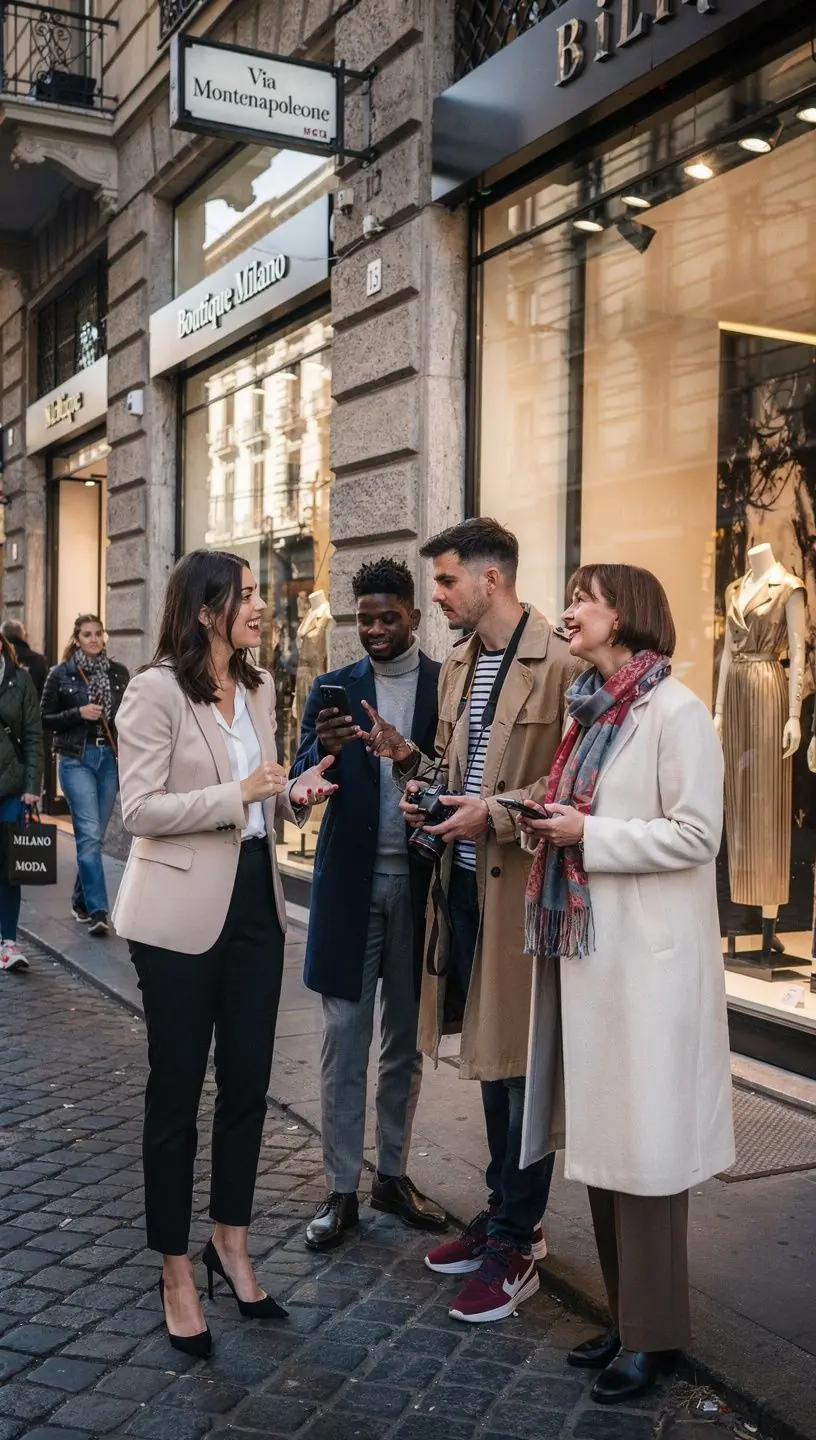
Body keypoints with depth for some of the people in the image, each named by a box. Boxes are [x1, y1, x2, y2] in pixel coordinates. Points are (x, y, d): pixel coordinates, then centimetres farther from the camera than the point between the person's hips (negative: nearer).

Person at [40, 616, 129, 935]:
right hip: (77, 759, -3)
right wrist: (79, 713, -13)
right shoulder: (61, 674, 1)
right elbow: (45, 719, 1)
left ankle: (81, 900, 26)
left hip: (111, 759, 3)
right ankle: (97, 909, -12)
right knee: (89, 834, -12)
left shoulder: (118, 673, 9)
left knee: (94, 835, 10)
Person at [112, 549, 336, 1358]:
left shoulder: (260, 688, 9)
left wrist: (293, 795, -3)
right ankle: (176, 1272, 21)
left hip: (254, 902, 6)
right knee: (176, 1090, 6)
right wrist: (236, 795, -23)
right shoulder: (156, 691, -12)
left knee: (248, 1081, 12)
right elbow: (138, 810, -15)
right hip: (180, 913, -6)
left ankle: (230, 1243, 31)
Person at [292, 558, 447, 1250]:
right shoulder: (333, 688, 4)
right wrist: (324, 749, -24)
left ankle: (393, 1174, 27)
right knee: (344, 1040, 4)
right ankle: (341, 1191, 15)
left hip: (419, 884, 0)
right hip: (351, 883, 0)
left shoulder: (449, 684, 1)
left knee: (406, 1042, 12)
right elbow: (300, 788, -3)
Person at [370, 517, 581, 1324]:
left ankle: (514, 1247, 18)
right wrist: (417, 773, 1)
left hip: (521, 887, -8)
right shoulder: (457, 666, 12)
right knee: (488, 1055, 18)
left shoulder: (559, 663, -14)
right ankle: (504, 1215, 34)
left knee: (519, 1062, 3)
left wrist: (495, 812, -21)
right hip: (462, 883, 8)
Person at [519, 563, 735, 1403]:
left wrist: (589, 836, -18)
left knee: (644, 1139, 0)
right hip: (585, 945, 8)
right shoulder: (588, 710, 13)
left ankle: (653, 1332, 15)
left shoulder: (675, 712, -11)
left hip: (646, 954, -8)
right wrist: (549, 826, 1)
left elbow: (696, 833, -16)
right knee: (598, 1134, 14)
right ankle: (623, 1311, 28)